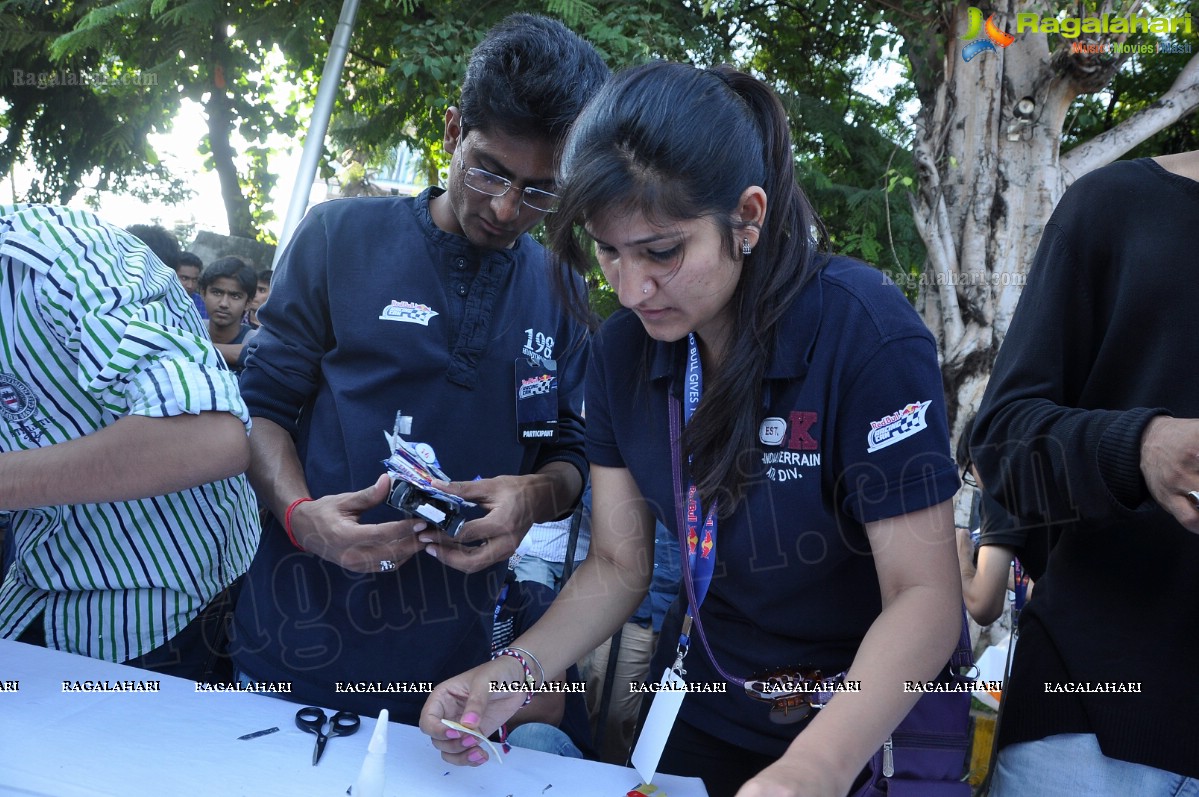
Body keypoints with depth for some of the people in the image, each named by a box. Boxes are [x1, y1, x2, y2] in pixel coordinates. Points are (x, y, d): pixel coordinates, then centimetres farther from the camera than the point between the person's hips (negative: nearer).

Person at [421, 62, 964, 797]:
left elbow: (923, 593, -26)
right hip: (706, 709, 5)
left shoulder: (865, 332, -25)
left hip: (873, 714, -4)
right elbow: (618, 564, -4)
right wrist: (519, 669, -21)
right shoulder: (622, 351, -10)